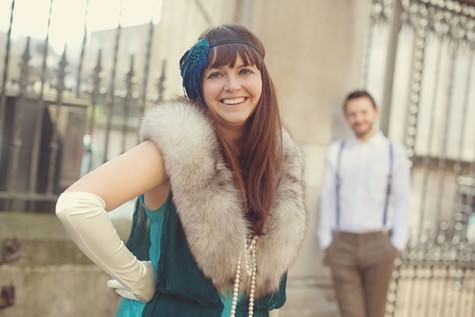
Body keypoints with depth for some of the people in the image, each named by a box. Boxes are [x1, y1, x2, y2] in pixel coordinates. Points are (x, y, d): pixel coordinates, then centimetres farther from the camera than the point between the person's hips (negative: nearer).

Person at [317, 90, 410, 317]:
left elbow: (402, 200, 2)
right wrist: (325, 241, 4)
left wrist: (397, 244, -2)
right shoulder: (337, 151, 5)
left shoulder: (394, 151, 2)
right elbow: (327, 197, 7)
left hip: (378, 244, -1)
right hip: (342, 244, 1)